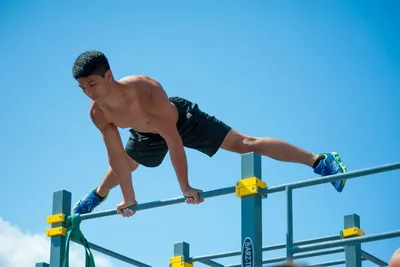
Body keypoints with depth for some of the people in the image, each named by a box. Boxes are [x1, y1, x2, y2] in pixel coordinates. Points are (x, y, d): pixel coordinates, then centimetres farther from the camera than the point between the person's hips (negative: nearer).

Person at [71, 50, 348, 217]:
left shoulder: (146, 90, -44)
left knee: (245, 143, -13)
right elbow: (116, 156, -15)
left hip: (184, 119, -5)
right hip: (148, 134, 5)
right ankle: (98, 195, 65)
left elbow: (173, 139, -38)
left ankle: (320, 160, -13)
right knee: (125, 164, 29)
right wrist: (129, 199, -11)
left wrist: (185, 187, -33)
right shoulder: (98, 113, -28)